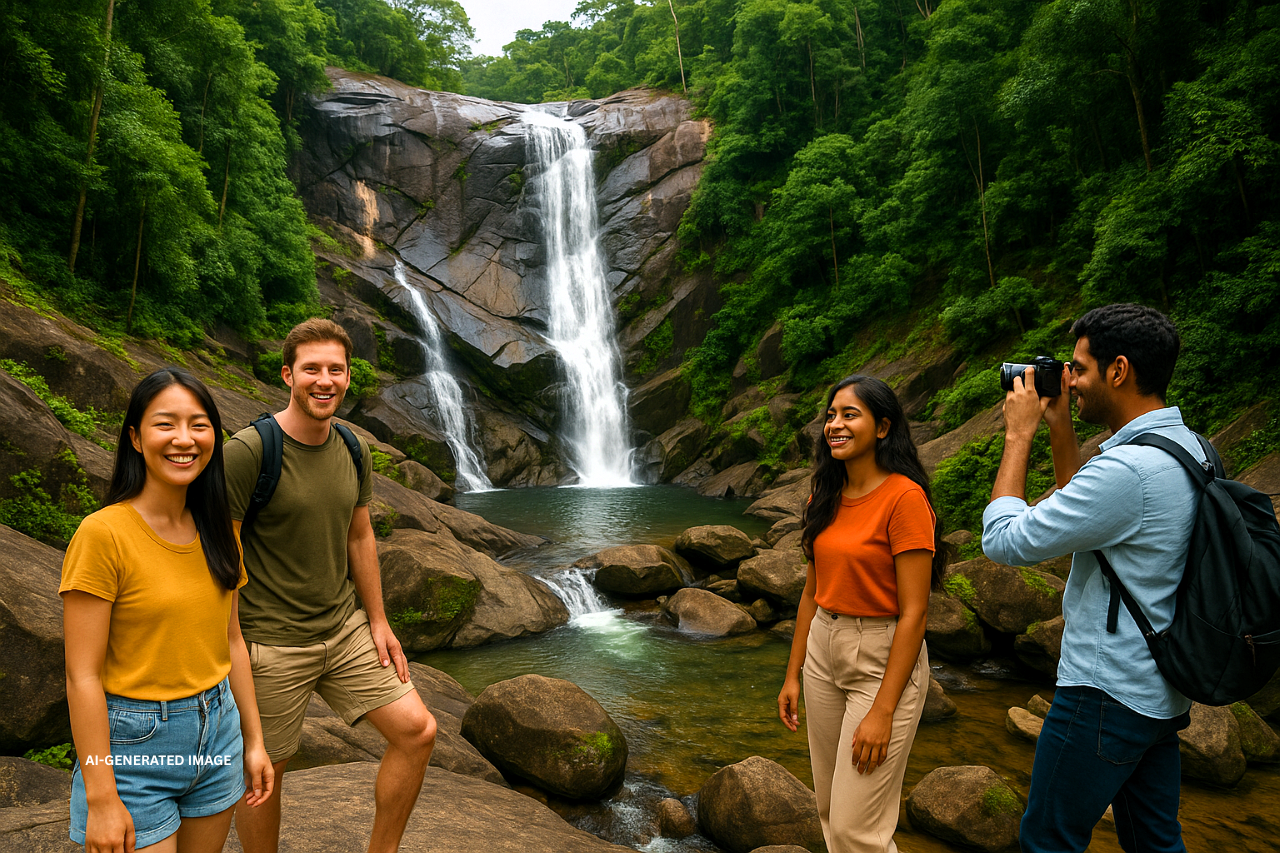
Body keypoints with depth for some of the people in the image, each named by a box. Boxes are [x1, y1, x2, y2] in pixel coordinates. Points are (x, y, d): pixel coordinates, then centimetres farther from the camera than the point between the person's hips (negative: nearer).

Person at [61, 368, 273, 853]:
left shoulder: (218, 532, 3)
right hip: (134, 744, -5)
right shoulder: (103, 534, -16)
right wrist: (101, 799, -15)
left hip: (217, 733, 6)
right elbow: (82, 675, -15)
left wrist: (253, 741, 10)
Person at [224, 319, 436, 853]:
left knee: (417, 731, 3)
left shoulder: (354, 451, 3)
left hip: (344, 628, 6)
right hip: (271, 643, -6)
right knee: (262, 775, 10)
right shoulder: (248, 451, -17)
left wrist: (378, 621, 9)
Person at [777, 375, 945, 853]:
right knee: (829, 811, 17)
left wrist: (882, 711, -19)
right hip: (823, 652, 7)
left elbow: (913, 612, -18)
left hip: (884, 659, -7)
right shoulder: (826, 497, 6)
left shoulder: (904, 498, -17)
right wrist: (793, 674, 12)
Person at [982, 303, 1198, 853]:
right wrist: (1059, 427, 10)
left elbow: (1004, 540, -21)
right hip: (1162, 693, 10)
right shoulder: (1187, 446, 5)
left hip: (1108, 695, -10)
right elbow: (1085, 510, 19)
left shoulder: (1129, 468, -27)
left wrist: (1019, 434, -12)